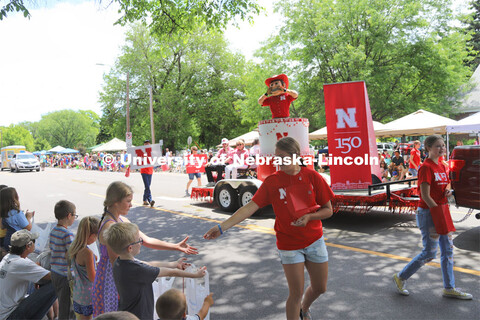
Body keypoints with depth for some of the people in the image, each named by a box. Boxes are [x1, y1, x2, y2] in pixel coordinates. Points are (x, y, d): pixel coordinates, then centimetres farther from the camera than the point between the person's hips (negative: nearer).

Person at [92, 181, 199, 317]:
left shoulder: (122, 220, 4)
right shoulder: (109, 227, -25)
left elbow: (146, 240, 7)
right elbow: (116, 262, -23)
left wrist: (176, 246, 6)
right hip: (111, 279, -8)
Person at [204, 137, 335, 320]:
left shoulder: (312, 176, -9)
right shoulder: (272, 182, -10)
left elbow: (328, 210, -2)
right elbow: (250, 207, -17)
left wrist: (309, 216, -22)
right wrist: (222, 227, -25)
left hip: (315, 240, 2)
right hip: (289, 244, -2)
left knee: (320, 288, 17)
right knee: (296, 294, 1)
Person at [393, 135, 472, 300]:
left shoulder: (442, 166, 10)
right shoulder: (426, 167, -16)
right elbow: (426, 196, -19)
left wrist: (447, 192, 0)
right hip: (428, 213, -8)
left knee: (448, 250, 12)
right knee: (430, 253, -1)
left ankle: (449, 288, 25)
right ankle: (400, 277, 15)